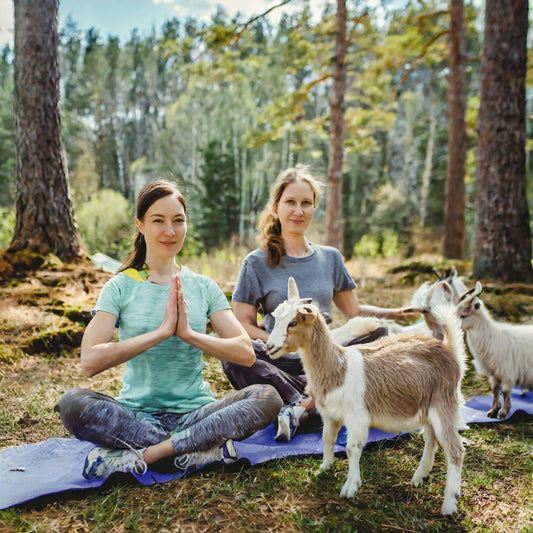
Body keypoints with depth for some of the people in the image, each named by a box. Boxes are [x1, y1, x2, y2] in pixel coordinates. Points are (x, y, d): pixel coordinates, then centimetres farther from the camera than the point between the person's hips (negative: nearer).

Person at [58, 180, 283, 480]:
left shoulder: (203, 287, 7)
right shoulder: (121, 287, 1)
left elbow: (246, 354, -3)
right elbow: (91, 362, -14)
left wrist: (189, 332, -16)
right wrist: (162, 331, -18)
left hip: (195, 413, 2)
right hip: (137, 414, -1)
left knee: (268, 397, -23)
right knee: (73, 404, -29)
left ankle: (142, 455, -24)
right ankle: (202, 448, -22)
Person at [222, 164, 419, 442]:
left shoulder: (330, 258, 13)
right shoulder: (256, 263, 3)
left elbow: (352, 311, 16)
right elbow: (244, 323, -2)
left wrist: (394, 312, -1)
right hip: (280, 363, -3)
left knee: (376, 331, -26)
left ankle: (299, 407, -34)